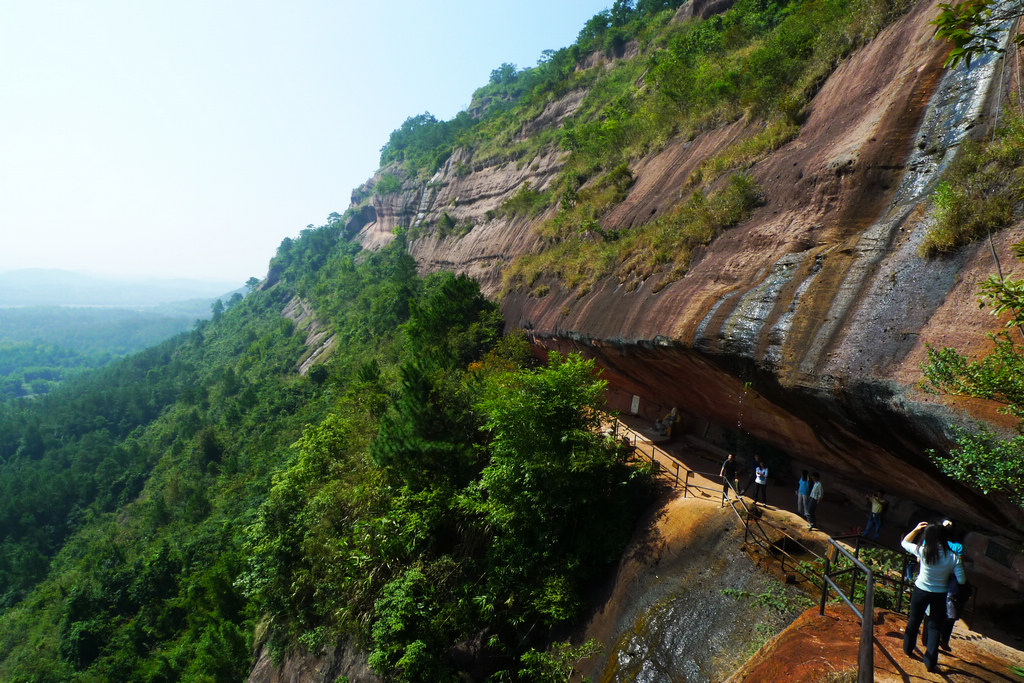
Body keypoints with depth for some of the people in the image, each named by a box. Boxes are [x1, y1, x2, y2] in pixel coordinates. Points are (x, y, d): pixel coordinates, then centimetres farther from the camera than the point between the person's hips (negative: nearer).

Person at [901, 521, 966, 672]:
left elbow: (904, 543, -1)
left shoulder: (922, 551, -19)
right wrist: (960, 564, 5)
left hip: (920, 591, 0)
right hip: (940, 595, 0)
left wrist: (916, 529, -1)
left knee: (914, 621, 20)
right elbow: (962, 580, -11)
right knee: (935, 627, 12)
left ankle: (908, 649, 38)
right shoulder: (953, 557, -17)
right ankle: (930, 662, 14)